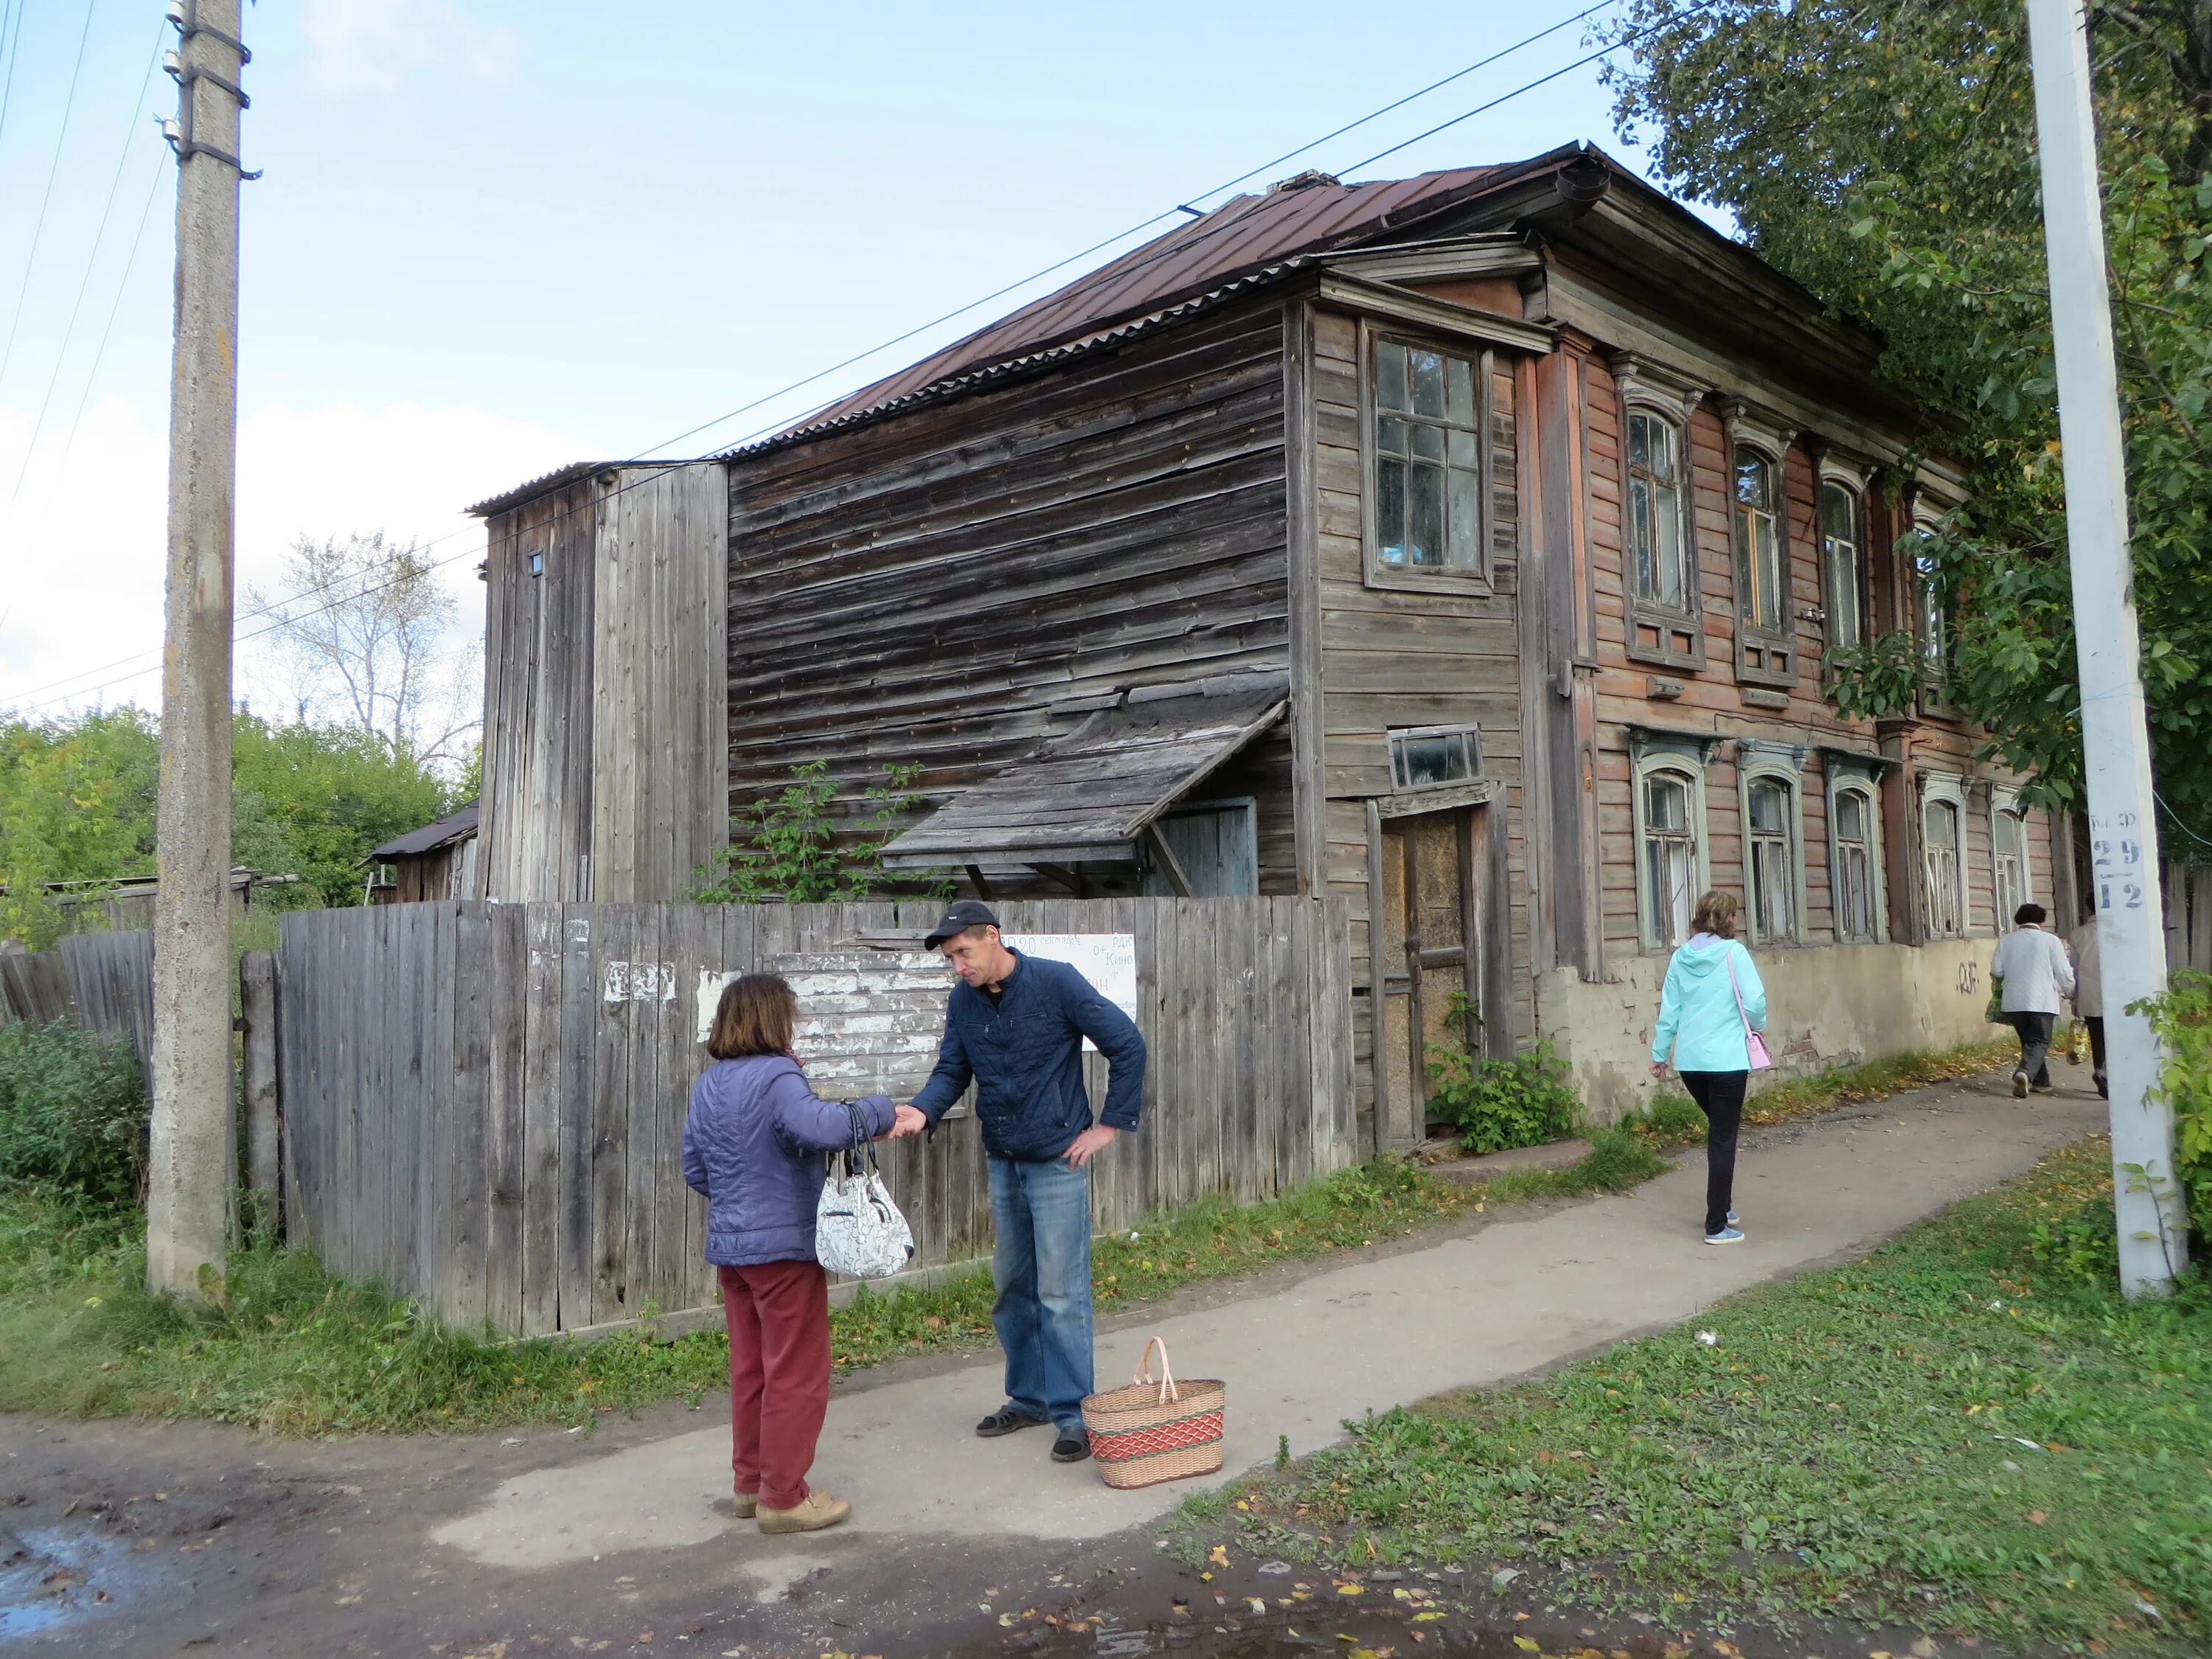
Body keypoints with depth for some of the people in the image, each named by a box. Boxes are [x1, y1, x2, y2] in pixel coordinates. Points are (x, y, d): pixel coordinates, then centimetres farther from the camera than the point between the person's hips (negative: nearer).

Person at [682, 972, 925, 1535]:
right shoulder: (776, 1076, -18)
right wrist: (879, 1112, -23)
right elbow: (817, 1127, -37)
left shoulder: (708, 1084, 8)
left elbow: (694, 1168, 14)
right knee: (797, 1375, 3)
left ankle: (750, 1482, 29)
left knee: (750, 1367, 19)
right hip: (784, 1246, -8)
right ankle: (784, 1497, 9)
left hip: (729, 1246, 8)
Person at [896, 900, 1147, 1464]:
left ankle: (1073, 1413, 8)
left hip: (1057, 1162, -6)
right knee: (1012, 1287, 15)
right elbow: (951, 1071, 4)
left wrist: (1110, 1125, -10)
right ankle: (1028, 1397, 31)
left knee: (1060, 1292, -3)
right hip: (1002, 1163, 6)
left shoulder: (1056, 982, -14)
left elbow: (1128, 1044, -10)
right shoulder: (963, 1001, 2)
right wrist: (922, 1111, -18)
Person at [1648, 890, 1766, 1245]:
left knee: (1719, 1130, 24)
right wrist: (1758, 1026, 7)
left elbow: (1668, 1009, 7)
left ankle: (1722, 1206, 30)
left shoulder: (1680, 956, 5)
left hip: (1689, 1060, 5)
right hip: (1727, 1059, -5)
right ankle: (1717, 1226, 5)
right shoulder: (1733, 953, -8)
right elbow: (1754, 1001, -14)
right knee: (1723, 1139, 2)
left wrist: (1659, 1053, 15)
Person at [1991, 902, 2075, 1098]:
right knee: (2040, 1042, -1)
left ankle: (2041, 1082, 21)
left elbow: (1996, 970, 4)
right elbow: (2064, 973, 0)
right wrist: (2070, 993, 18)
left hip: (2014, 1001, 3)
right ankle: (2024, 1073, -25)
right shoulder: (2050, 940, -2)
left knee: (2029, 1041, 17)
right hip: (2042, 1001, -3)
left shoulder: (2006, 941, 5)